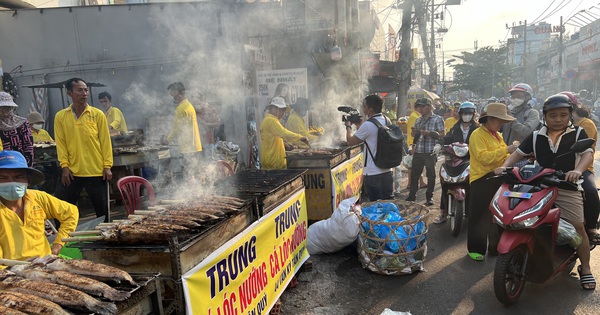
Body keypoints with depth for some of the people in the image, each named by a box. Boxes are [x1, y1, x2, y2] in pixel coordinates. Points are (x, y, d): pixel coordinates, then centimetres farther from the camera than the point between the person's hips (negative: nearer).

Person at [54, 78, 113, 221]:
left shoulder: (98, 114, 0)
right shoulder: (60, 116, 4)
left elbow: (105, 141, 0)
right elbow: (61, 143, 2)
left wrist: (107, 166, -5)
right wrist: (65, 166, -6)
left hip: (97, 172, -1)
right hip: (72, 171, 1)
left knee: (102, 209, 8)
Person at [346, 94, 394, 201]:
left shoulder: (368, 125, -19)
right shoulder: (387, 121, 4)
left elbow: (350, 141, -7)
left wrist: (348, 126, 9)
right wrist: (359, 126, 19)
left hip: (372, 174, -7)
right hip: (387, 171, 7)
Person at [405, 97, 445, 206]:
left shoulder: (437, 119, 0)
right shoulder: (418, 120, 17)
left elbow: (442, 135, -6)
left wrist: (429, 133, -18)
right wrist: (414, 132, 1)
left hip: (430, 152, -5)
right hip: (418, 152, 5)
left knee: (431, 175, 3)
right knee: (414, 174, 7)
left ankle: (429, 197, 14)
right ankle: (412, 196, 15)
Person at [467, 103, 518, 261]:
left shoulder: (497, 135, 16)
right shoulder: (477, 135, -11)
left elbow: (502, 157, 18)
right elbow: (483, 156, -23)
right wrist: (506, 150, -25)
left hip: (497, 178, 9)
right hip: (482, 180, -8)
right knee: (479, 217, -2)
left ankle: (496, 247, 27)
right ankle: (475, 248, 7)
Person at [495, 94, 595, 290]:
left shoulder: (578, 133, 3)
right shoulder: (536, 136, 10)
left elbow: (588, 154, -10)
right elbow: (518, 153, 7)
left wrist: (577, 171, -31)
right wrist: (504, 166, -13)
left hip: (566, 187, -2)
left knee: (577, 226, -5)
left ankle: (585, 269, 11)